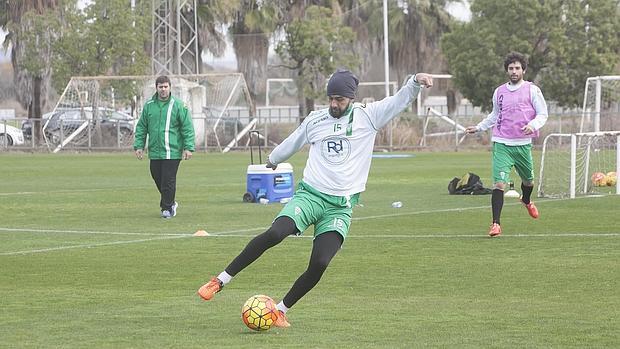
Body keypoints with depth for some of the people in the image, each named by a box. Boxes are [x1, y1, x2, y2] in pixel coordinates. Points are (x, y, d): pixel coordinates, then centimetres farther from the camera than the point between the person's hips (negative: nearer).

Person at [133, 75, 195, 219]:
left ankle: (167, 207, 6)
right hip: (154, 152, 4)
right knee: (158, 178, 10)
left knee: (168, 181, -6)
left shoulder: (178, 106, -2)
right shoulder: (148, 106, 8)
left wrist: (188, 148, -10)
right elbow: (141, 127, 13)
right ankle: (170, 203, 29)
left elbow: (188, 128, -3)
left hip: (172, 152, -4)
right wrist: (139, 146, 5)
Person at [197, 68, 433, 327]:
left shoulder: (367, 116, 5)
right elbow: (293, 142, 28)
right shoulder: (316, 120, 11)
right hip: (310, 194, 1)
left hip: (341, 206, 0)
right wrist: (274, 159, 45)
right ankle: (221, 280, -16)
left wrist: (415, 81, -21)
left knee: (319, 264, -16)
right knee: (275, 233, -25)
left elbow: (400, 100, -2)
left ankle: (281, 310, 4)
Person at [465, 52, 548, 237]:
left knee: (528, 180, 20)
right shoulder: (499, 92, 7)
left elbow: (542, 114, -2)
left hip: (523, 144, 0)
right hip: (502, 144, 0)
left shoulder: (532, 90, -2)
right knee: (499, 183, -15)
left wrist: (533, 125, -21)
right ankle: (495, 224, -12)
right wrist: (479, 127, 19)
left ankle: (526, 200, 56)